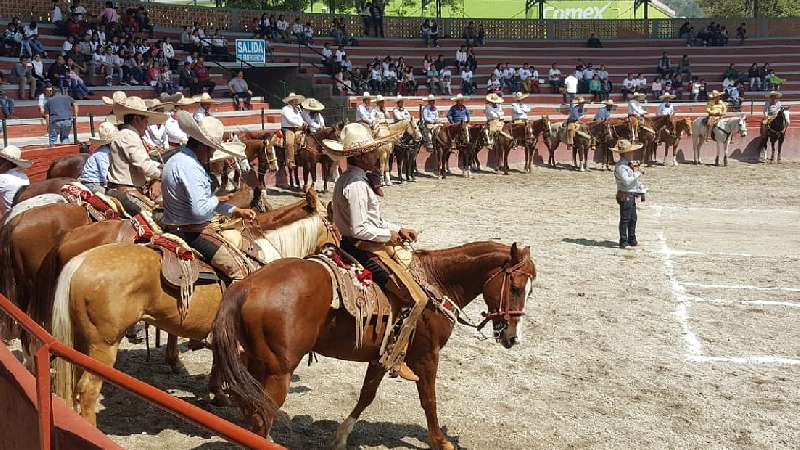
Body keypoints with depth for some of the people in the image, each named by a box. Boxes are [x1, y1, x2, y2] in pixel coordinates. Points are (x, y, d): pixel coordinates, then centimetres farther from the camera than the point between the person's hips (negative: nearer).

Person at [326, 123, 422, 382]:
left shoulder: (351, 180, 14)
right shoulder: (355, 185, -19)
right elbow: (359, 228, -24)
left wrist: (398, 230, 11)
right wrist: (389, 236, -10)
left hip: (363, 246, 11)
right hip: (364, 250, -11)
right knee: (417, 299, -12)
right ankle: (395, 358, -8)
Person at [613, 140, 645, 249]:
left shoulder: (629, 164, 16)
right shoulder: (620, 166, -16)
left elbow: (636, 180, 22)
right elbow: (627, 181, -25)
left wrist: (641, 191, 17)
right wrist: (637, 173, -18)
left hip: (631, 196, 10)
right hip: (625, 196, -10)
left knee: (633, 218, 15)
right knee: (625, 219, -6)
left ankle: (632, 240, 24)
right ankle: (623, 241, -1)